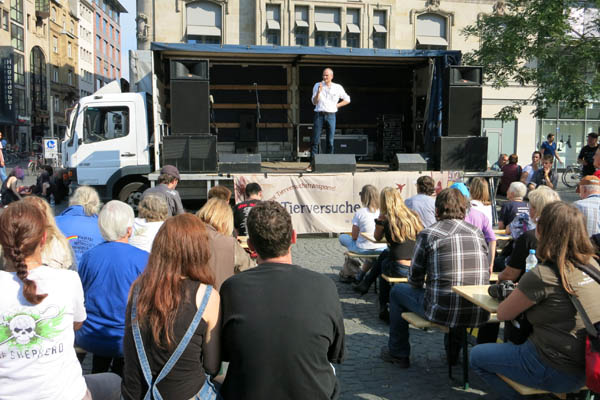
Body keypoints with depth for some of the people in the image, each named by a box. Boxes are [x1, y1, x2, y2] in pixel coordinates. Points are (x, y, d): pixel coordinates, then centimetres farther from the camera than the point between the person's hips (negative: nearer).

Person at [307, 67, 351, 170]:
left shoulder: (338, 87, 7)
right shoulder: (317, 86, 6)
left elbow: (347, 100, 17)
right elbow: (314, 102, -1)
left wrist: (337, 105, 4)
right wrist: (319, 92, -16)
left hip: (331, 115, 1)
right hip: (319, 114, -1)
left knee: (330, 141, -1)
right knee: (315, 140, -7)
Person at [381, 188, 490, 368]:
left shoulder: (427, 234, -4)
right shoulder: (477, 232, 9)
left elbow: (415, 280, 2)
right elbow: (486, 273, 17)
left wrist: (427, 284, 27)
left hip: (443, 312, -5)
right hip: (479, 314, 5)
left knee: (397, 291, 21)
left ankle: (398, 353, 32)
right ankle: (454, 351, 46)